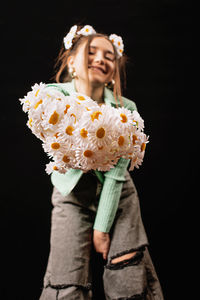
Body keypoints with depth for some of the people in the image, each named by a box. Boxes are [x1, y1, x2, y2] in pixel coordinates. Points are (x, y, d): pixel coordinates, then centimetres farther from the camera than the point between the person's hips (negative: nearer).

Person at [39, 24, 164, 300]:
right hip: (72, 196, 0)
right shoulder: (51, 95, -13)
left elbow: (116, 172, -14)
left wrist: (102, 227, -14)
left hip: (118, 195, 1)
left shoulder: (125, 109, -13)